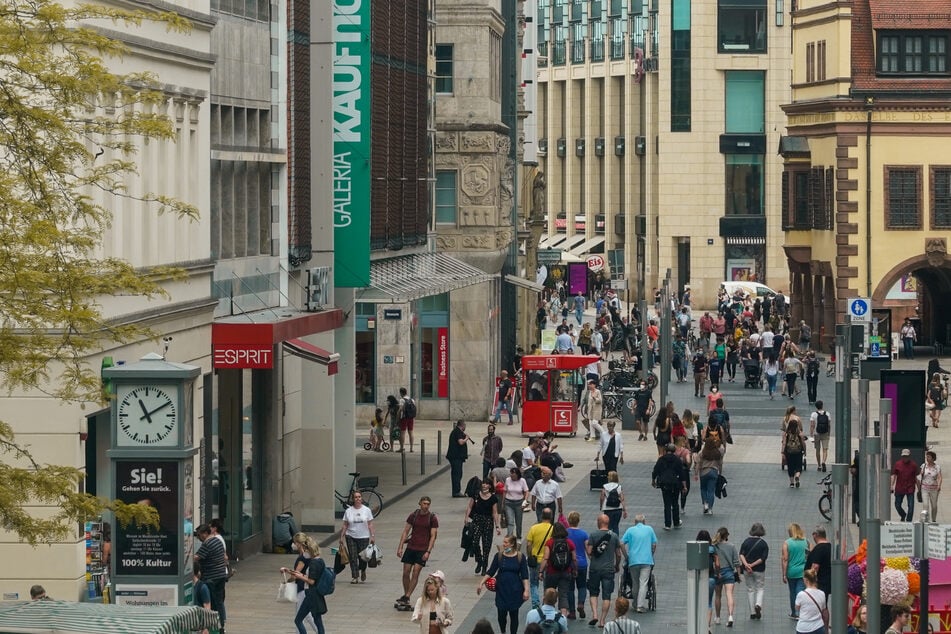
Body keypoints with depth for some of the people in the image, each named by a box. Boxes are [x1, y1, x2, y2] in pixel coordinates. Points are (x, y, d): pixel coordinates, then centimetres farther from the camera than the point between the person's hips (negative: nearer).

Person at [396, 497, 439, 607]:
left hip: (423, 550, -3)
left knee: (415, 573, -10)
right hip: (411, 547, 3)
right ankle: (405, 595, 15)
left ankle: (407, 597, -9)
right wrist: (400, 547, 1)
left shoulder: (433, 518, -3)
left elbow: (433, 536, -5)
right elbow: (405, 532, 8)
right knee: (406, 572, 1)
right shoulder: (413, 515, 5)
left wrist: (428, 551, -14)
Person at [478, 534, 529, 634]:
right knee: (501, 613, 4)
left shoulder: (520, 557, -6)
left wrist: (526, 590, -12)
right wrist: (481, 583, -5)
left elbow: (524, 576, -5)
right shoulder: (499, 556, -1)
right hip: (501, 589, 1)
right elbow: (490, 572, 2)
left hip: (515, 590, -1)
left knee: (513, 614, 4)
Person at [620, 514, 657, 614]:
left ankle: (635, 604, 19)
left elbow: (621, 544, 2)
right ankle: (641, 605, -13)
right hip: (646, 560, -1)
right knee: (643, 584, -5)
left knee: (635, 584, 12)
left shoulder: (630, 530, 6)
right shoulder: (649, 529, 8)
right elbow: (654, 544, 10)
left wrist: (626, 556, 13)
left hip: (633, 560, 1)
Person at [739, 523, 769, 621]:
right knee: (760, 588, 12)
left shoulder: (746, 541, -1)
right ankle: (758, 604, -15)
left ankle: (752, 613, 11)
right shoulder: (763, 543, -7)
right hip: (759, 570, -2)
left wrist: (746, 564, -21)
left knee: (750, 589, 11)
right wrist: (752, 565, -13)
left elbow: (741, 554, -11)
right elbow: (763, 558, -13)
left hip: (747, 570, 2)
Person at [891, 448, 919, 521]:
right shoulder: (897, 464, 1)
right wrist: (892, 487, -3)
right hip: (899, 489, 1)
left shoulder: (913, 465, -1)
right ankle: (903, 515, 37)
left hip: (910, 489, -1)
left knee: (911, 506, -6)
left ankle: (909, 521, 3)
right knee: (897, 505, 9)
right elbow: (893, 476, 4)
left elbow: (916, 477, 4)